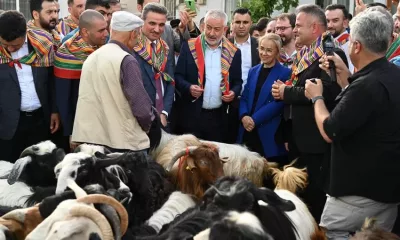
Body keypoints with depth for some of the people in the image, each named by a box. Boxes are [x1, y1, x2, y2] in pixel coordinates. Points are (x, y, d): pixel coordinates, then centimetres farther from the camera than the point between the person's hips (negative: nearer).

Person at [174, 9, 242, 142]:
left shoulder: (233, 52, 6)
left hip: (219, 117, 2)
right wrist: (188, 88, -18)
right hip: (192, 115, -2)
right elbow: (178, 76, 1)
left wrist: (234, 92, -9)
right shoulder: (189, 47, 0)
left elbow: (237, 81, 13)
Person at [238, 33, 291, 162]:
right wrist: (244, 116, -8)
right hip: (248, 130, 5)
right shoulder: (253, 71, 15)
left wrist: (255, 119, -16)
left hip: (269, 133, -5)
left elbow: (278, 102, -12)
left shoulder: (285, 73, -4)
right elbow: (244, 97, 13)